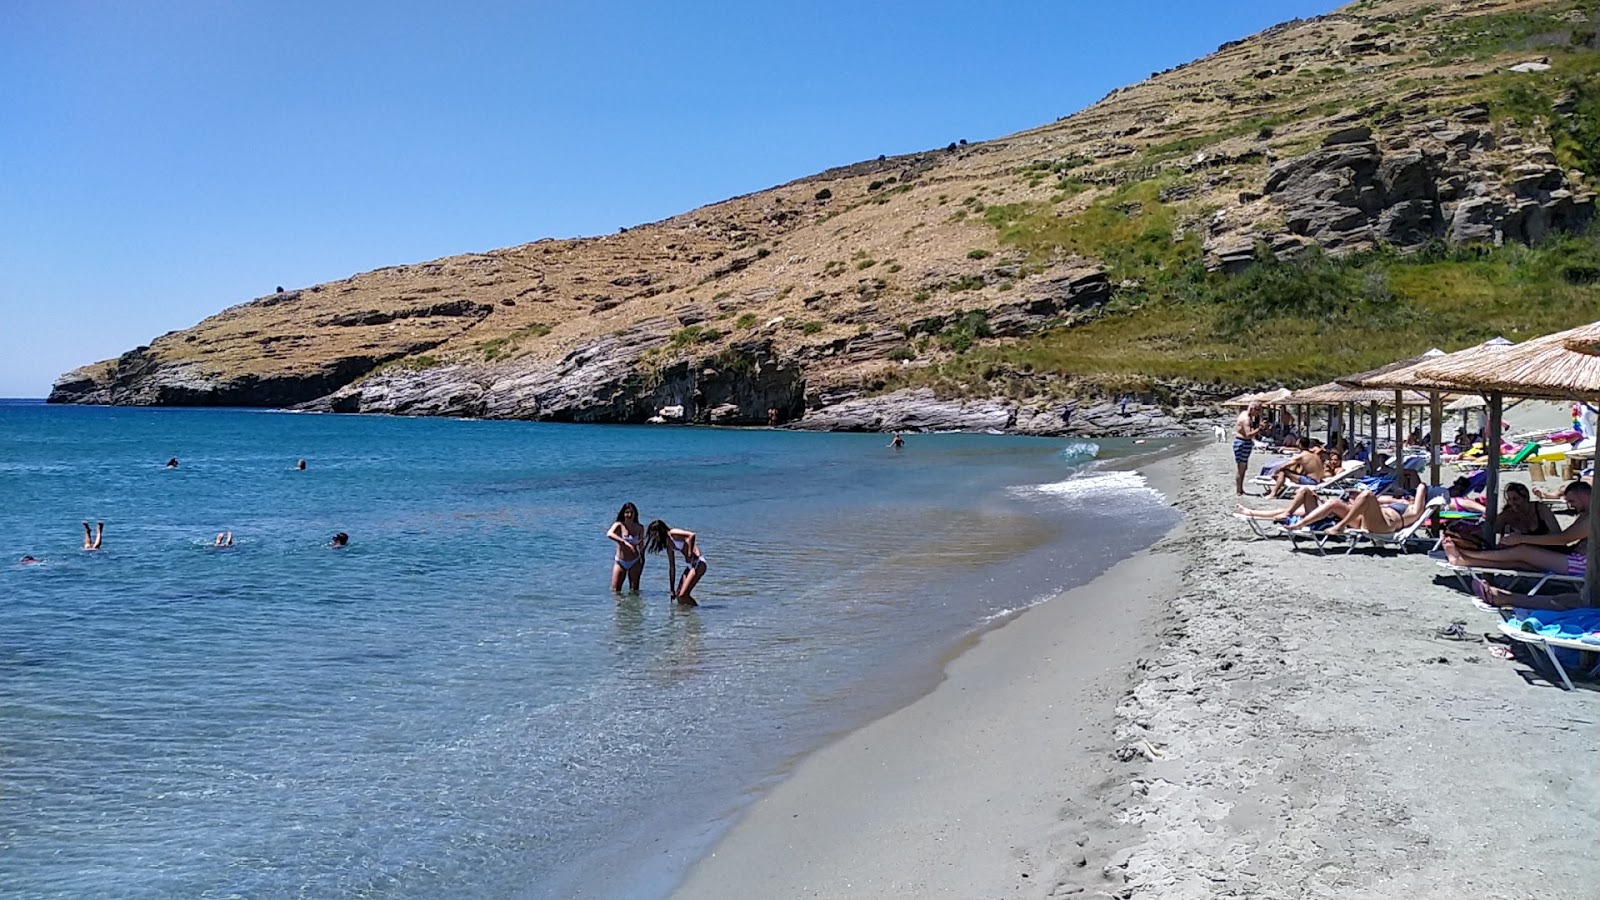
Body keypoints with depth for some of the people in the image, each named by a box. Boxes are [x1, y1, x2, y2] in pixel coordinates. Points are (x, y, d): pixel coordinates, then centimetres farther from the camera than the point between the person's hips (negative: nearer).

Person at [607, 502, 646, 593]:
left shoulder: (640, 528, -1)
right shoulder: (619, 525, -8)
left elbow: (641, 547, 8)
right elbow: (609, 534, -30)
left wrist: (642, 564, 10)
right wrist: (624, 542, -41)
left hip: (634, 562, 1)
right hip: (620, 562, -1)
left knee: (634, 591, 2)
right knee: (615, 592, -2)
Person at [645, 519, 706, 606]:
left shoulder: (673, 533, -9)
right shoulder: (668, 544, 16)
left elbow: (692, 535, -27)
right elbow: (672, 567, 19)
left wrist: (690, 553, -20)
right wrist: (672, 589, 18)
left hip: (698, 564, -9)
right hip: (690, 565, 10)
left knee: (682, 595, -14)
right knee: (678, 594, 9)